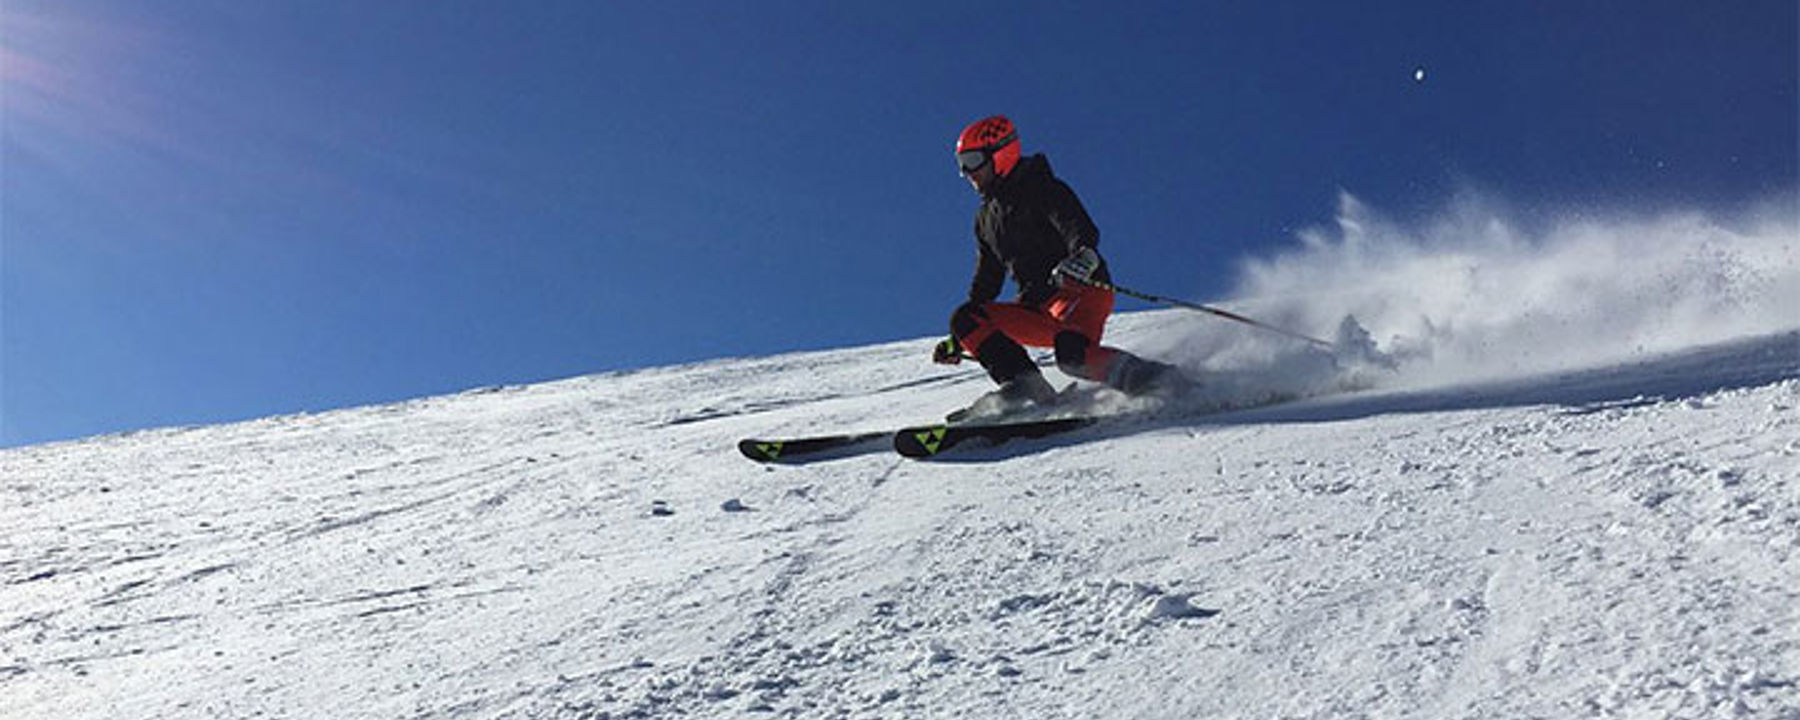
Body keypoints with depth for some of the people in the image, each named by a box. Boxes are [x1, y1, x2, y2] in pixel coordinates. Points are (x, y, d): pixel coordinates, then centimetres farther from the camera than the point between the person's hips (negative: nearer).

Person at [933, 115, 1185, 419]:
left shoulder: (1041, 189, -3)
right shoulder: (986, 217, 20)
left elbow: (1084, 231, -19)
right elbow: (987, 281, 26)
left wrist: (1081, 259, -44)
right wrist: (958, 341, 23)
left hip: (1082, 291, -8)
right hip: (1037, 308, 8)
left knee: (1072, 355, -36)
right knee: (966, 319, -8)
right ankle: (1026, 387, -20)